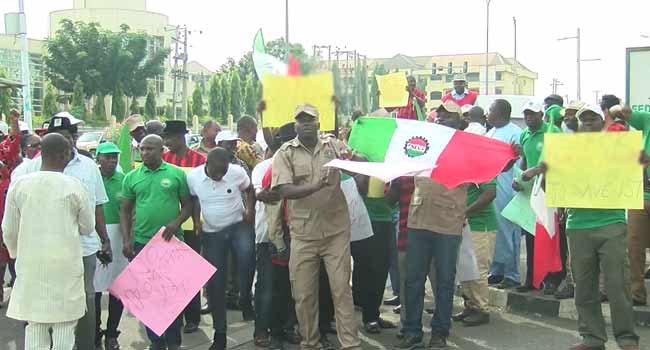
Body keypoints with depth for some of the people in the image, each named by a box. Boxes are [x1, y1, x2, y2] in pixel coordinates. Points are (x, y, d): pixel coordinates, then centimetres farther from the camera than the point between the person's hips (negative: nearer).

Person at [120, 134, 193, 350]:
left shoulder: (177, 174, 0)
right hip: (141, 243, 2)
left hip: (171, 242, -2)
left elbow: (187, 205, 3)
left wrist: (176, 222, -14)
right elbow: (125, 211, 10)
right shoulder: (131, 177, 6)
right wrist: (126, 240, 1)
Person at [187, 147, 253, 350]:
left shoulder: (237, 172, -15)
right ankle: (219, 333, 17)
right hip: (211, 233, 2)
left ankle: (245, 297, -10)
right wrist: (196, 221, -1)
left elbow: (249, 191, 6)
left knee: (247, 253, -35)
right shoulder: (193, 177, -11)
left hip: (237, 226, -2)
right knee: (215, 283, 3)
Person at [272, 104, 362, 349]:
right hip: (303, 233, 0)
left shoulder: (333, 145, 4)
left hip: (336, 230, 0)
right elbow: (284, 190, -12)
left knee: (341, 289, 3)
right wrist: (316, 186, -26)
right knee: (303, 293, 8)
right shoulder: (285, 153, -1)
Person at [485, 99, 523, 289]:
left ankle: (512, 275, 5)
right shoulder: (490, 133, 17)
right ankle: (496, 271, 22)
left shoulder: (515, 133, -9)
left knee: (508, 233, -3)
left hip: (506, 193, -8)